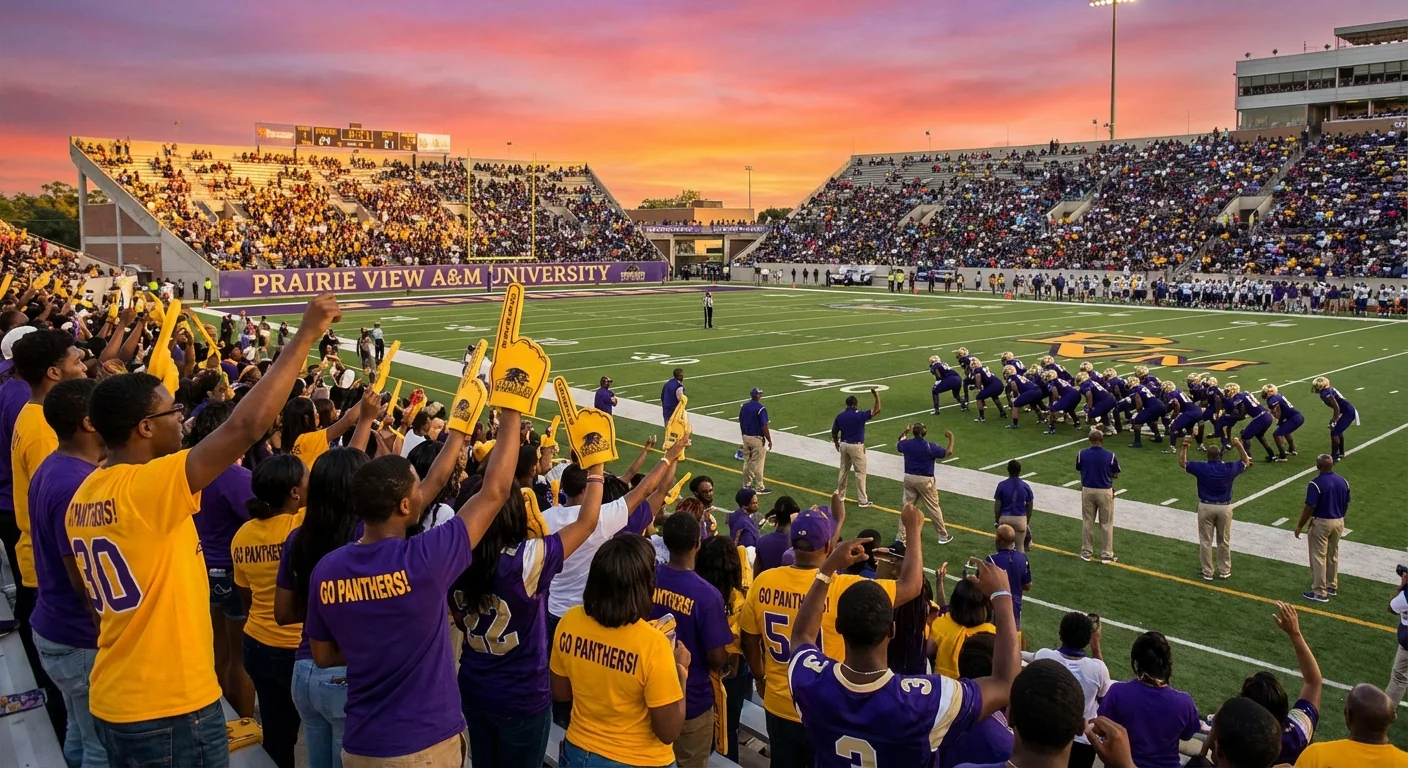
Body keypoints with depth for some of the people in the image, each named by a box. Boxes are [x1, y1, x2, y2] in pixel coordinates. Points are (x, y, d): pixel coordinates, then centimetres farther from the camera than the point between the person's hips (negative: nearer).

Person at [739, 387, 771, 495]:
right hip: (757, 439, -7)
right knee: (757, 464, 0)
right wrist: (769, 440, -10)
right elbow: (764, 427, -18)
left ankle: (746, 485, 23)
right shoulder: (761, 409, -18)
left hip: (746, 437, 7)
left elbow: (741, 423, 10)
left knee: (747, 462, 15)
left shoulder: (744, 407, 3)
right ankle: (759, 488, 6)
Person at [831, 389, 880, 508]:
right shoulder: (859, 415, -17)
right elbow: (876, 410, -16)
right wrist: (876, 396, -12)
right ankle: (862, 501, 2)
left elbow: (834, 432, 9)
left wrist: (836, 444, 25)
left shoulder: (839, 416, 0)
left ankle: (840, 494, 28)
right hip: (856, 446, -6)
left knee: (844, 470, 19)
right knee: (860, 472, 1)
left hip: (844, 445, 6)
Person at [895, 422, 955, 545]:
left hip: (909, 478, 4)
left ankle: (901, 536, 11)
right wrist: (951, 439, 7)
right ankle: (943, 536, 19)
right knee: (933, 508, 8)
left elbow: (897, 443, 21)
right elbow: (948, 452, -8)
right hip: (925, 480, -4)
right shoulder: (929, 447, -16)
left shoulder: (906, 444, -4)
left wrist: (904, 433, 31)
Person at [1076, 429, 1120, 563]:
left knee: (1087, 522, 13)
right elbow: (1115, 474, -1)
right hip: (1105, 492, -2)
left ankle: (1086, 552, 20)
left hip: (1087, 490, 2)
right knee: (1106, 523, 9)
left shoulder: (1081, 455, -9)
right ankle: (1106, 554, 13)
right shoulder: (1110, 456, -15)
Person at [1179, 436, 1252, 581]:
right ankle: (1224, 571, 24)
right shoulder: (1229, 468, -8)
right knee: (1224, 541, 15)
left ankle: (1207, 573, 12)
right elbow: (1246, 462, 12)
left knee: (1205, 542, 7)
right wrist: (1239, 445, 7)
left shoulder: (1201, 468, -11)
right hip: (1224, 508, 1)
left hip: (1206, 507, -1)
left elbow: (1182, 462, 4)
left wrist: (1184, 446, 4)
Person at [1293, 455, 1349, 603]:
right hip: (1338, 522, 7)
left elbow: (1309, 507, -19)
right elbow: (1346, 505, 8)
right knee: (1333, 555, 20)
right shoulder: (1343, 482, 0)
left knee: (1318, 557, 1)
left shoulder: (1316, 483, -20)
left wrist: (1300, 526, -9)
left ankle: (1319, 592, 4)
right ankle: (1332, 586, 32)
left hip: (1321, 523, -7)